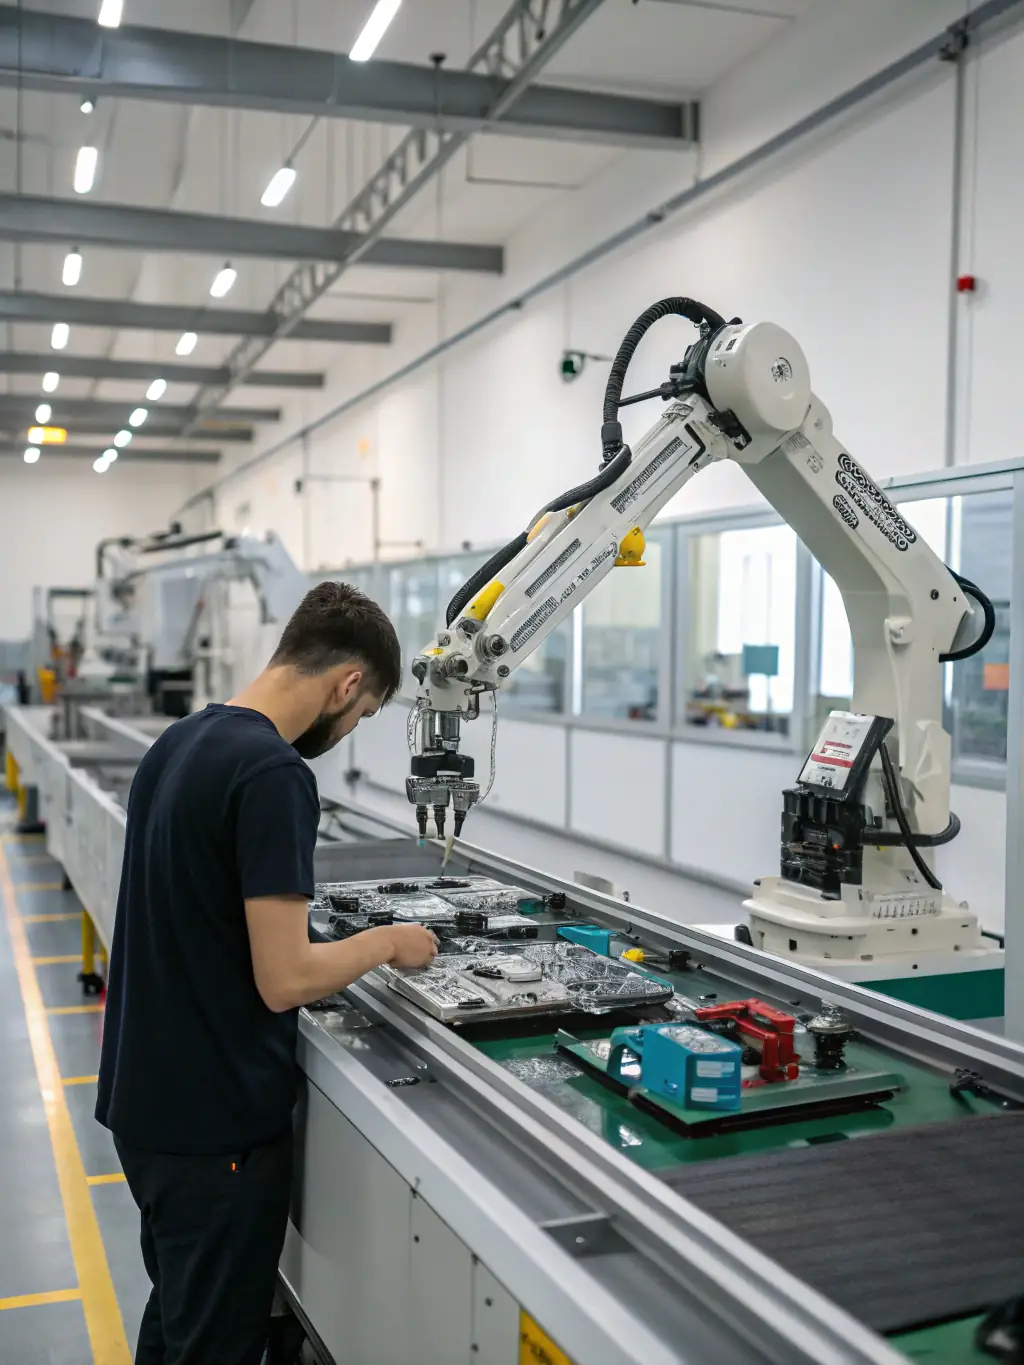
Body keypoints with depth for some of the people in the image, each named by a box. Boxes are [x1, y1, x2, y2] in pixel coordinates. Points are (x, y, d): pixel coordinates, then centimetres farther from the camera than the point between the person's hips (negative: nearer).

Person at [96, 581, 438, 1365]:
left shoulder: (178, 742, 6)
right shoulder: (275, 775, -22)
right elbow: (285, 979, -24)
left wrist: (341, 958, 15)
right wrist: (384, 943, -8)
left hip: (147, 1099, 9)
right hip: (217, 1123, -9)